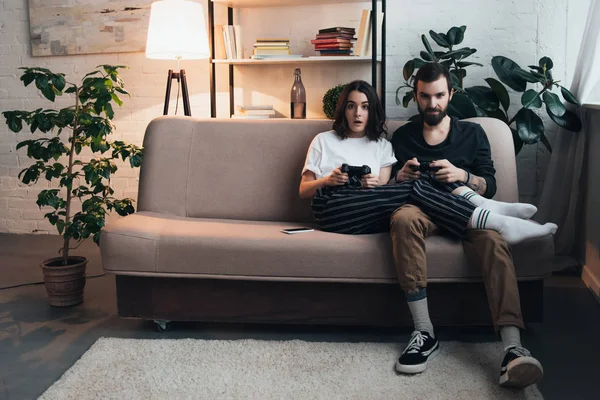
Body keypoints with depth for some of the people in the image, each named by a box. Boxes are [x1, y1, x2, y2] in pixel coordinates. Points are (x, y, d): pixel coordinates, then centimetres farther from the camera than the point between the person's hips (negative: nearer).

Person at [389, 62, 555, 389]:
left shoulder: (472, 134, 19)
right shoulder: (402, 137, 18)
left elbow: (489, 187, 10)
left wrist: (462, 176, -11)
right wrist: (401, 176, -8)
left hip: (465, 213, 1)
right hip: (423, 211, 0)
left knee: (493, 240, -36)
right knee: (402, 218, -39)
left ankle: (513, 349, -51)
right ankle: (424, 332, -37)